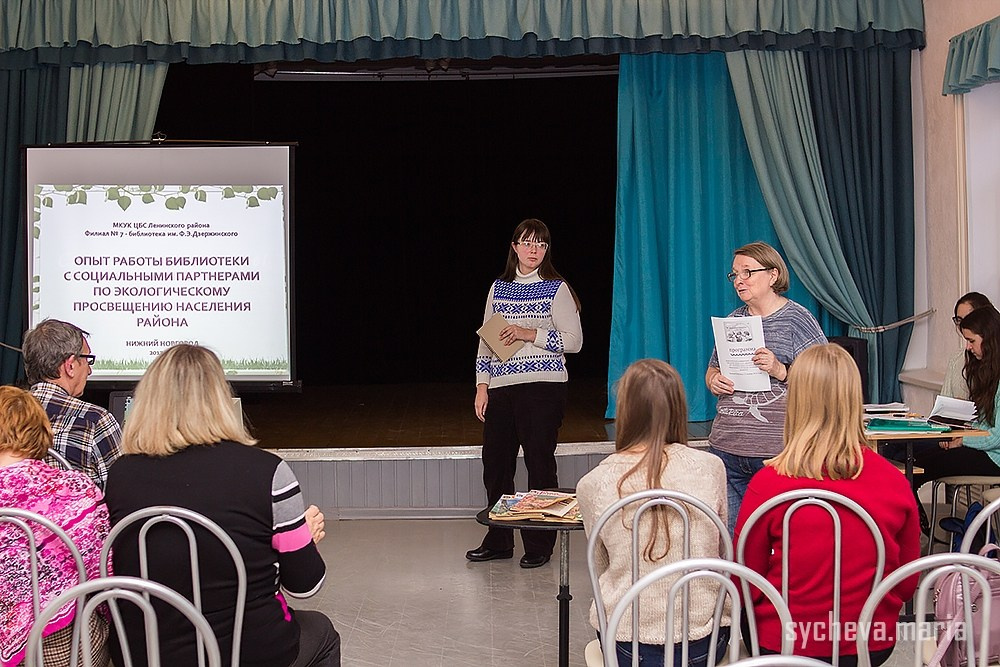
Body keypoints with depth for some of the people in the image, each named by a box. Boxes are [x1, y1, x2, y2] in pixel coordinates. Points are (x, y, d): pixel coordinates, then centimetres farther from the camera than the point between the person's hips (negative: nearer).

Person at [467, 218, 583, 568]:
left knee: (540, 463, 0)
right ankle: (498, 541, 23)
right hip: (501, 388, 5)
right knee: (495, 463, 8)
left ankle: (539, 545, 12)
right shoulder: (499, 288, 13)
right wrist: (482, 385, 7)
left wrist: (529, 334, -14)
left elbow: (573, 340, -6)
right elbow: (485, 341, 14)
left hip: (542, 388, -5)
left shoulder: (557, 288, 0)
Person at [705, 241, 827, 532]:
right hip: (727, 449, 5)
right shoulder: (732, 320, 15)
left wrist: (780, 371, -20)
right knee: (728, 533, 7)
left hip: (778, 453, -5)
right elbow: (712, 369, 24)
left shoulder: (797, 319, -2)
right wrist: (714, 381, 2)